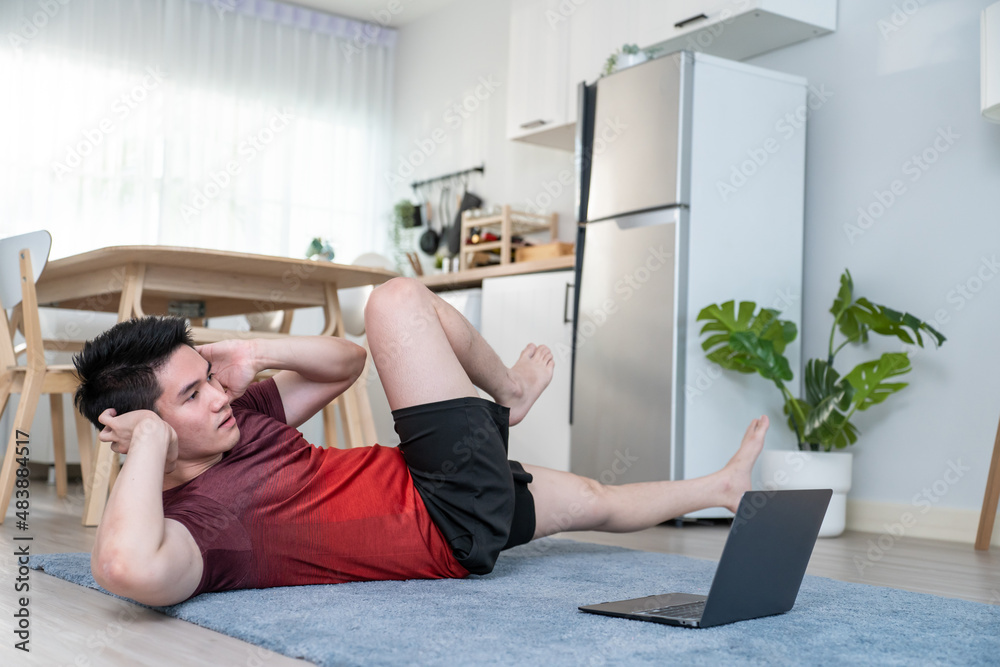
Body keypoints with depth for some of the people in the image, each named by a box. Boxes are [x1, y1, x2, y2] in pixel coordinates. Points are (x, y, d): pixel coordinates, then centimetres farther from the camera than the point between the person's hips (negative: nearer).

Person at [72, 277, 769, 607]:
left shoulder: (239, 415, 1)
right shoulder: (184, 516, -23)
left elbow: (348, 361, 11)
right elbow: (128, 568, -49)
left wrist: (254, 354, -7)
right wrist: (151, 442, -32)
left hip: (436, 496, 7)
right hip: (453, 523, -7)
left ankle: (722, 485, 55)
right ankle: (507, 395, 23)